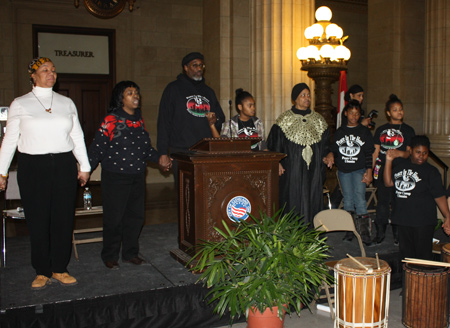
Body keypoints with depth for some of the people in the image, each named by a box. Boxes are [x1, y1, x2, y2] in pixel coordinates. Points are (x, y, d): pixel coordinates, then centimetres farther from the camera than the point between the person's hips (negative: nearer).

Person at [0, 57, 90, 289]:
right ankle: (42, 272, 14)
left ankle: (60, 269, 16)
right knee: (38, 220, 1)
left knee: (64, 218, 3)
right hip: (33, 166, -2)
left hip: (64, 165, 2)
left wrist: (84, 166, 13)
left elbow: (77, 136, 14)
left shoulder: (66, 103, 12)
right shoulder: (20, 104, 5)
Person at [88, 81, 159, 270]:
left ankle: (130, 253, 26)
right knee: (114, 217, 0)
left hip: (137, 176, 6)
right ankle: (110, 256, 17)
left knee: (136, 215, 10)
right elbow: (97, 147, -11)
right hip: (115, 176, -6)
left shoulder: (139, 119, 11)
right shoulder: (111, 120, -8)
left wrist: (158, 158, 10)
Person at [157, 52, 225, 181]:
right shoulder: (174, 89, 7)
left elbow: (222, 120, 25)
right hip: (182, 153, -4)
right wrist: (163, 153, -8)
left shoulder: (208, 91, 21)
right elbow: (164, 122, 0)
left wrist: (215, 121, -1)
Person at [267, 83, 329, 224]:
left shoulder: (318, 120, 13)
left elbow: (326, 143, 20)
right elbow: (274, 142, 0)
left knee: (313, 202, 3)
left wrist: (326, 156, 4)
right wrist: (277, 163, -9)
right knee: (293, 202, -4)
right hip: (291, 170, -3)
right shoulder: (285, 119, 2)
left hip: (313, 171, 3)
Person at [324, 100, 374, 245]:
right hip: (343, 171, 3)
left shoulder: (364, 131, 4)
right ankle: (350, 230, 15)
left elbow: (369, 153, 0)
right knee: (348, 199, 7)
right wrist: (331, 155, -8)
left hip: (359, 170, -3)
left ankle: (364, 232, -9)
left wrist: (369, 171, -8)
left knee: (359, 198, -13)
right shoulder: (339, 132, 11)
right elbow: (334, 150, 16)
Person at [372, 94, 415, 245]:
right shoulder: (381, 130, 13)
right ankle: (380, 232, 14)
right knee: (383, 201, 5)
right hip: (382, 170, 2)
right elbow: (376, 152, 13)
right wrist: (370, 169, 7)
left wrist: (400, 153, -18)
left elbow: (410, 152, 3)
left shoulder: (408, 130, 7)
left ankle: (398, 233, 11)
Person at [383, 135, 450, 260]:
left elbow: (439, 196, -8)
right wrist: (388, 160, -5)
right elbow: (388, 182, 3)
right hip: (402, 218, 4)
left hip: (423, 221, -4)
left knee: (423, 256, 1)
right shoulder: (400, 164, 8)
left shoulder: (431, 171, -6)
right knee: (406, 253, 14)